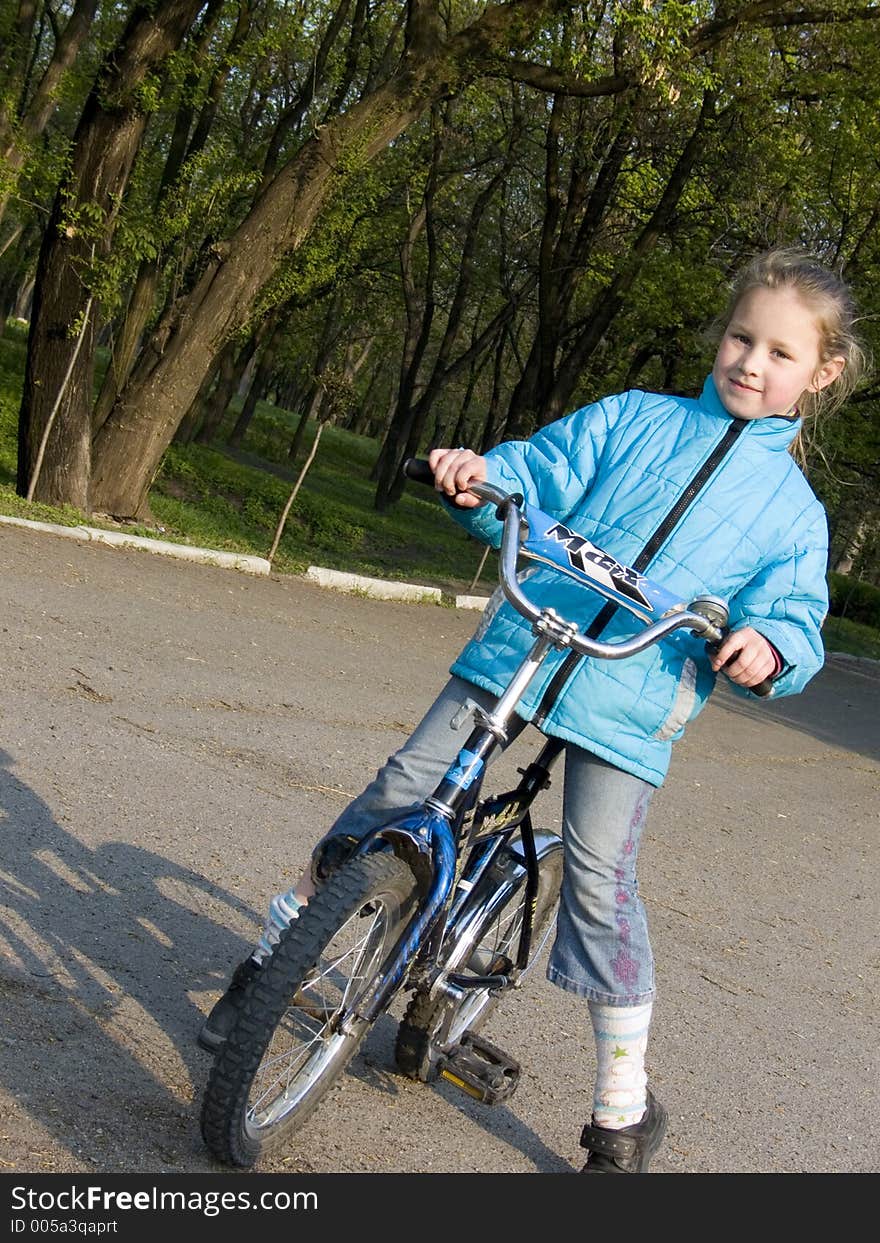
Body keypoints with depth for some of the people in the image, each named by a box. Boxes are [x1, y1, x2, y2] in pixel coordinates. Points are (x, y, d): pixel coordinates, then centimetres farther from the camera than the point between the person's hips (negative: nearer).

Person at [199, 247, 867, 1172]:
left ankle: (624, 1111, 11)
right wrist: (478, 476, -15)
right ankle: (270, 956, 19)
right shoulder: (630, 419, 10)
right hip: (518, 652, 2)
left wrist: (769, 644, -17)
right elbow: (535, 476, 7)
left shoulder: (791, 508, 10)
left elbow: (798, 613, 7)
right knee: (398, 793, -2)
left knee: (600, 887, -7)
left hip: (627, 711, -1)